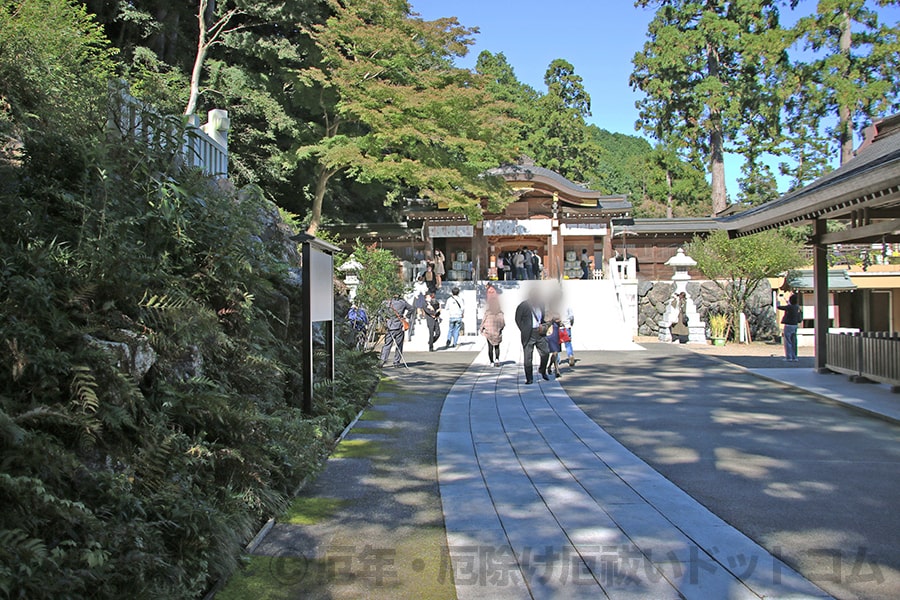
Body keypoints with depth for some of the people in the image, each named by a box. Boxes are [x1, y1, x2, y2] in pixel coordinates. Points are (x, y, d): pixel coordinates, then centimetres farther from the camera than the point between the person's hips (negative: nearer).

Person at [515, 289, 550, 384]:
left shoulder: (540, 305, 9)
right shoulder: (523, 306, -7)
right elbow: (518, 320, -1)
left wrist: (543, 326, 3)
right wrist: (524, 331, -5)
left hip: (540, 333, 4)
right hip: (529, 334, -4)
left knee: (546, 352, 0)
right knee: (528, 357, -1)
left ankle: (542, 370, 27)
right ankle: (529, 378, 8)